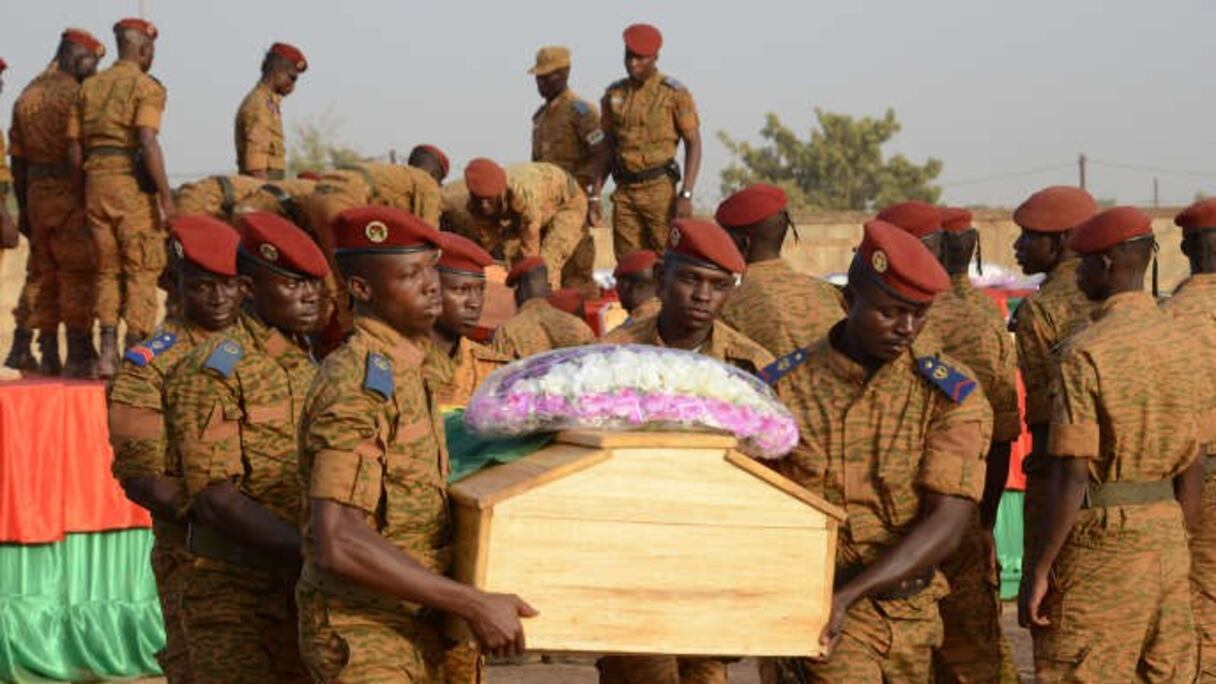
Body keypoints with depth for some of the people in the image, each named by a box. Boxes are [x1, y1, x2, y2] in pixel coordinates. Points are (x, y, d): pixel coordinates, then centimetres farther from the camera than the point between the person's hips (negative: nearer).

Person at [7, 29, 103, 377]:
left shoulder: (27, 96, 13)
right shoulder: (73, 94, -11)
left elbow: (18, 160, 15)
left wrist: (24, 209, 18)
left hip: (37, 193, 7)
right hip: (71, 195, -7)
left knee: (43, 274, 11)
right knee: (78, 276, -5)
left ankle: (49, 355, 12)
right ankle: (79, 356, -7)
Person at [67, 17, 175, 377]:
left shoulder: (89, 86, 14)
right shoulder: (146, 86, -5)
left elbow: (74, 147, 12)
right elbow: (147, 142, -17)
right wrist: (166, 196, -17)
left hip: (95, 181, 6)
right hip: (132, 183, -6)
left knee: (107, 269, 14)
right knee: (142, 269, 1)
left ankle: (108, 354, 10)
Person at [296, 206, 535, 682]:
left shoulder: (421, 362, 8)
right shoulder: (358, 383, -20)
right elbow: (337, 543, -30)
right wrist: (473, 605, -28)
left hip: (413, 625, 9)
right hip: (365, 636, -9)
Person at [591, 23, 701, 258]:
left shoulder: (675, 93, -4)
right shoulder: (614, 95, 10)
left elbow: (693, 144, -7)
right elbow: (607, 147, 15)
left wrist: (686, 194, -16)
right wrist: (594, 195, 9)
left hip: (660, 189, -5)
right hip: (624, 192, 5)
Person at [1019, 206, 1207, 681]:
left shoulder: (1087, 352, -14)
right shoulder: (1183, 344, 7)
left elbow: (1070, 476, -16)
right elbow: (1194, 467, 11)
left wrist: (1038, 570, -11)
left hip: (1101, 537, -7)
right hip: (1165, 532, 7)